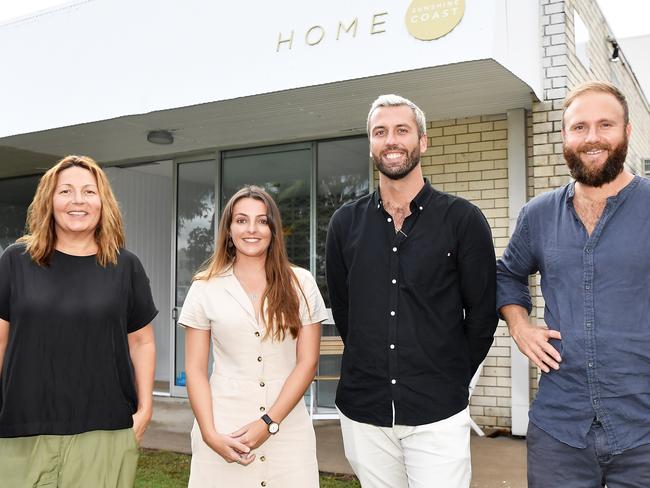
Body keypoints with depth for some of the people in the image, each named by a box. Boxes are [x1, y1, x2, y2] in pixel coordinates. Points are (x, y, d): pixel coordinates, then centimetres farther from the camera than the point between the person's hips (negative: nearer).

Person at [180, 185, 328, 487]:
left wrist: (268, 423, -9)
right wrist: (210, 434, -9)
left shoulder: (301, 284, 1)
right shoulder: (205, 288, 2)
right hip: (223, 431, 0)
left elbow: (307, 363, -1)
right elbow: (195, 369, 2)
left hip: (287, 429, 0)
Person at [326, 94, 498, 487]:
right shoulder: (346, 223, 5)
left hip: (438, 414, -3)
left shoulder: (462, 219, -5)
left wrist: (451, 378, 4)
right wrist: (373, 370, 10)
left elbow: (482, 313, -1)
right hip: (362, 411, 3)